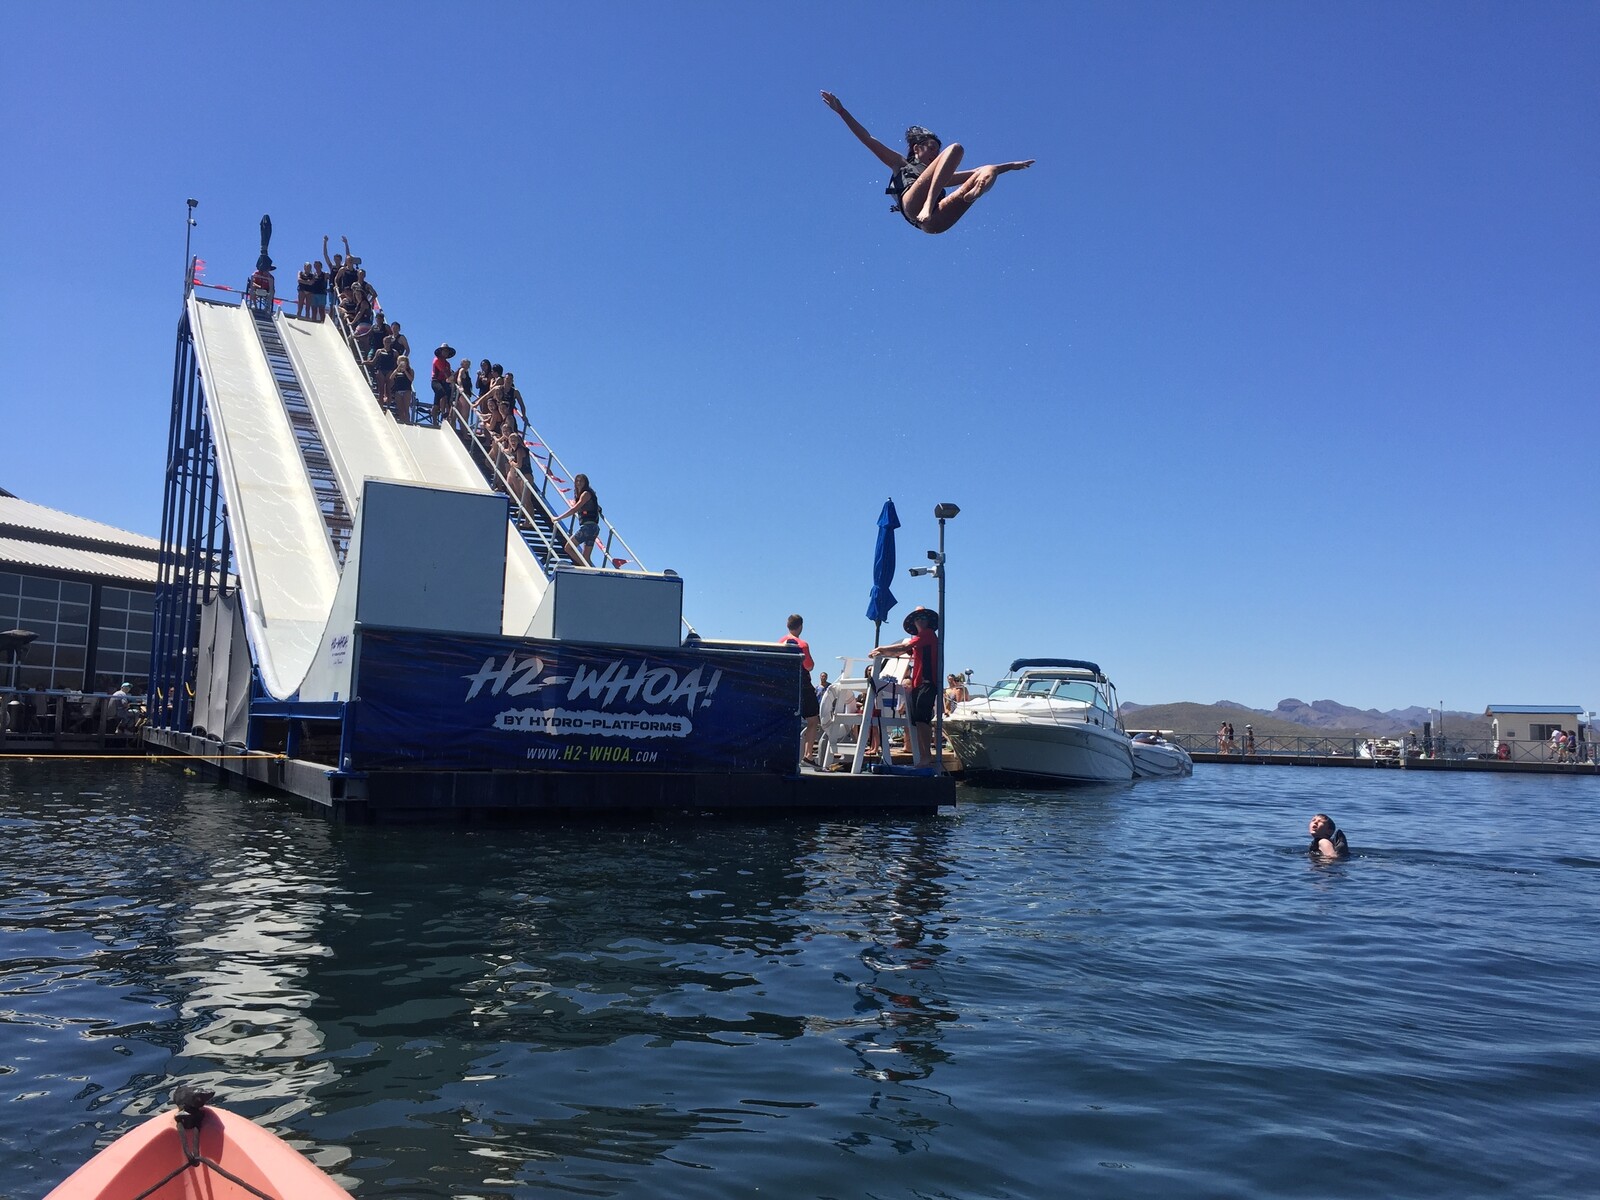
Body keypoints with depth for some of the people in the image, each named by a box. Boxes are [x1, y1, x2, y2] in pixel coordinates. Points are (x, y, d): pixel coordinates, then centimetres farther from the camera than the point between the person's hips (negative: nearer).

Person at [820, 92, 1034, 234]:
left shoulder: (940, 177, 44)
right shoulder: (900, 163, 32)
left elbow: (974, 172, 46)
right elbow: (867, 139, 25)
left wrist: (1010, 166, 47)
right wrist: (842, 111, 18)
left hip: (934, 221, 4)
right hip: (913, 203, -4)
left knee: (989, 171, -6)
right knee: (955, 148, -11)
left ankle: (971, 195, -45)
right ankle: (928, 205, -36)